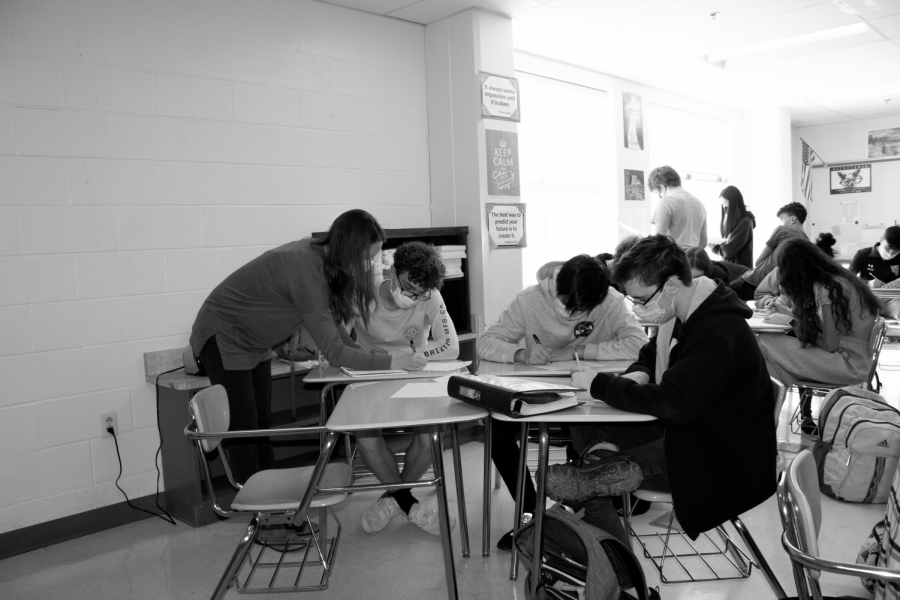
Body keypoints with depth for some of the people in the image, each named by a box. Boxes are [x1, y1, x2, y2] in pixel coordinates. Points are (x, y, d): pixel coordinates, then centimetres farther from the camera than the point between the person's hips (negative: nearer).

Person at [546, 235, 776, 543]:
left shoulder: (719, 333, -26)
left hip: (723, 459, -11)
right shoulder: (685, 315, 4)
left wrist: (600, 384, -22)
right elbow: (649, 357, 19)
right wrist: (634, 378, -6)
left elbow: (672, 403, -33)